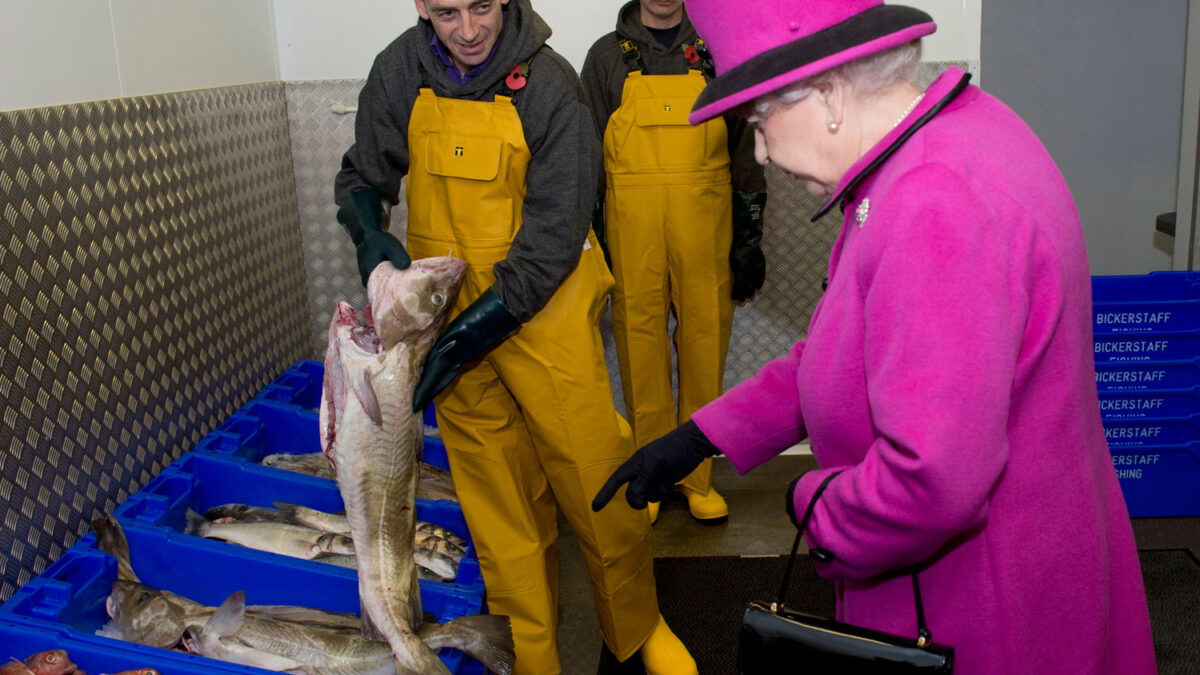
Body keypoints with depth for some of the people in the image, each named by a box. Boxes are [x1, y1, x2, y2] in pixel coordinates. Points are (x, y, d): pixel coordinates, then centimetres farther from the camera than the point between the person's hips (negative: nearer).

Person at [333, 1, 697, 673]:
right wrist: (371, 236, -11)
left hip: (544, 303, -2)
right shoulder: (398, 74, -2)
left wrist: (471, 333, -20)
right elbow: (361, 177, 12)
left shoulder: (549, 82, -13)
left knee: (596, 477, 1)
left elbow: (553, 237, -15)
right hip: (447, 301, 3)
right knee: (498, 496, 8)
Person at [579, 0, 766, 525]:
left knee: (705, 348, 2)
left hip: (705, 226, 0)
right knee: (640, 345, 2)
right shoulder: (607, 56, 10)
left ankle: (696, 477, 16)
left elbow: (745, 149, 11)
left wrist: (749, 238, 6)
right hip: (631, 229, 0)